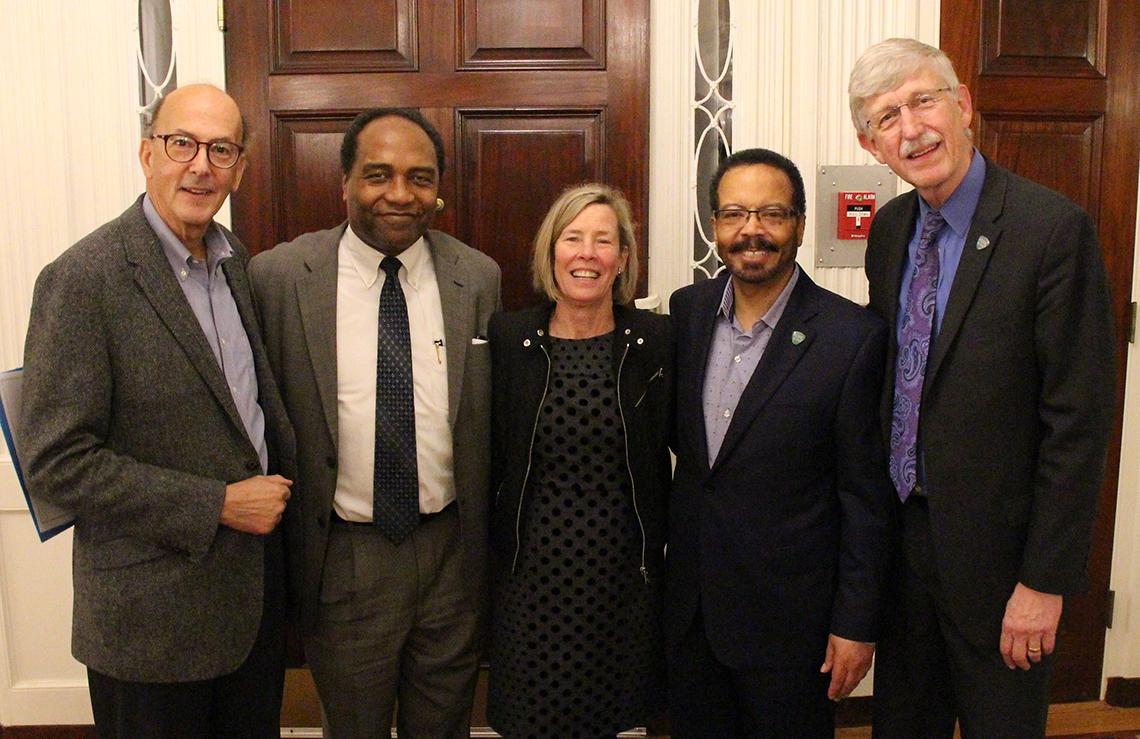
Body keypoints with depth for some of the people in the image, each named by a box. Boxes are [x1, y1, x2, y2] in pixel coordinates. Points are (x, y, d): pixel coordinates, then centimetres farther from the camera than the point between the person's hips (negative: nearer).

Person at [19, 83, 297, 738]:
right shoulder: (83, 279, -18)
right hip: (155, 613, -6)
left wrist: (283, 484, 3)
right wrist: (217, 505, -19)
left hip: (256, 580, 7)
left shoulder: (233, 258, 4)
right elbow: (56, 462, -20)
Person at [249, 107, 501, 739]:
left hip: (452, 551, 2)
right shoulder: (279, 276, -9)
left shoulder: (478, 278, -3)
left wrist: (487, 545, 6)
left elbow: (488, 416, 5)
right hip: (343, 560, -1)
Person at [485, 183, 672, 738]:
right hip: (532, 573, 0)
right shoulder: (507, 338, -4)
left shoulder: (655, 340, -4)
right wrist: (495, 544, 0)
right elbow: (486, 456, 3)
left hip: (624, 576, 0)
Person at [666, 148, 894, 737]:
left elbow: (865, 494, -11)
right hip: (689, 602, 5)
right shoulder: (687, 310, 0)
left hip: (788, 616, -4)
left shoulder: (853, 337, -15)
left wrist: (856, 622, -9)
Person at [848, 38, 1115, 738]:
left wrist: (1046, 580, -16)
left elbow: (1080, 417, -17)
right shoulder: (890, 229, 3)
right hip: (901, 531, 5)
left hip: (994, 548, -5)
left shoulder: (1053, 227, -17)